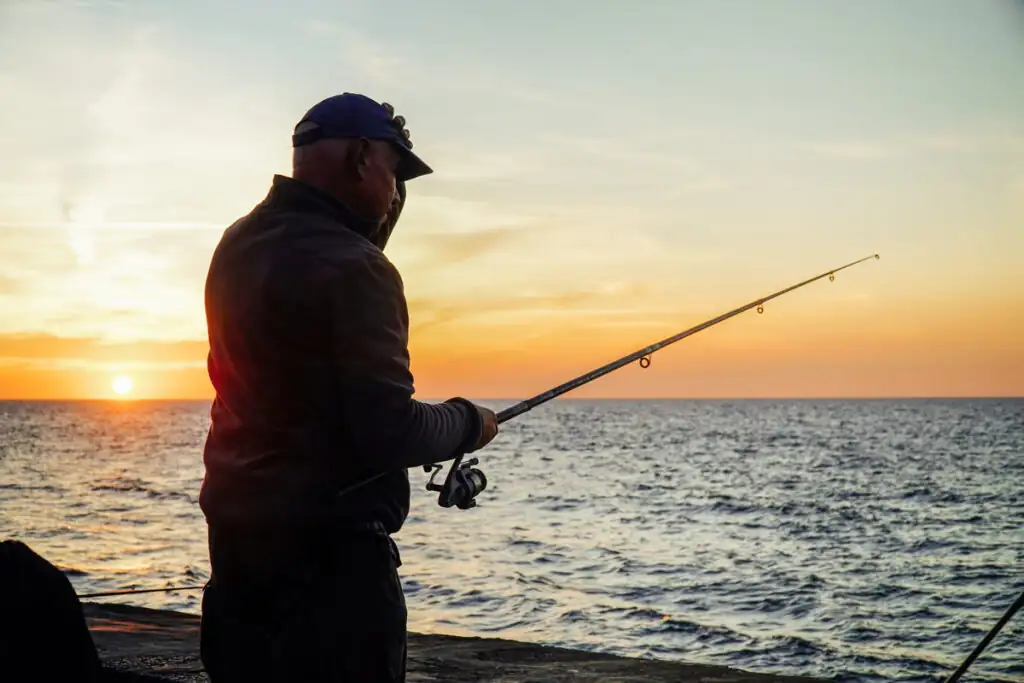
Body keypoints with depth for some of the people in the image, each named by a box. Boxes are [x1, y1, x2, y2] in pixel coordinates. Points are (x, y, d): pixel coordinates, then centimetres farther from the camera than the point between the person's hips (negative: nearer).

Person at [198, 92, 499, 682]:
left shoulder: (237, 246, 8)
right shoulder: (351, 265, -18)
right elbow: (393, 433, -21)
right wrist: (468, 422, -4)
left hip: (235, 537, 9)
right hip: (329, 552, -9)